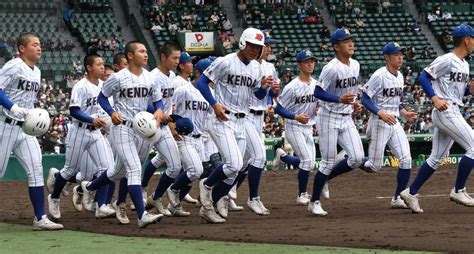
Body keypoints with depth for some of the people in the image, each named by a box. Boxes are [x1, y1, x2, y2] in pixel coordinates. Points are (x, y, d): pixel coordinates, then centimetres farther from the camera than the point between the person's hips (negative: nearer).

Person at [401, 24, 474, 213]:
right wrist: (435, 98, -24)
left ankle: (411, 193, 14)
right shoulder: (447, 60, -11)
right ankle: (458, 191, -5)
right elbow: (423, 77, -14)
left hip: (453, 113, 10)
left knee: (437, 158, 10)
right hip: (445, 111, -10)